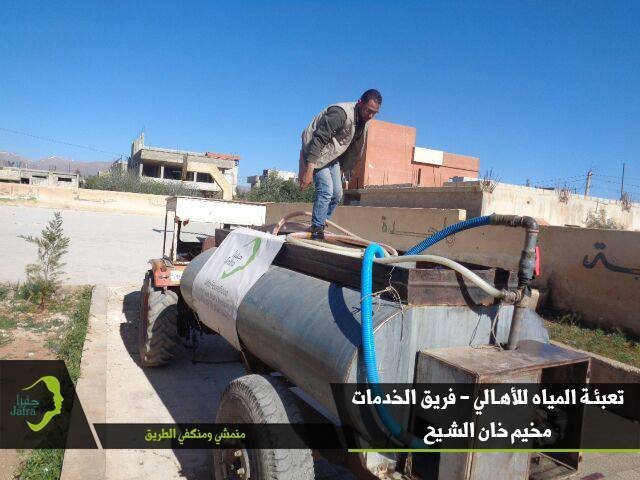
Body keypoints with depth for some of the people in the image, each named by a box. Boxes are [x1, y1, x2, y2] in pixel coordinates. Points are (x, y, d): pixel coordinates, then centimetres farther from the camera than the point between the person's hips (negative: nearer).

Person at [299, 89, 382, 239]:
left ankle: (320, 226, 17)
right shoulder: (341, 113, -28)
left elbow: (354, 150, 15)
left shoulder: (363, 123, 1)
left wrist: (342, 169, 17)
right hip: (316, 153, -9)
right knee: (326, 190, -19)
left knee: (337, 194, 5)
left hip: (333, 156, 9)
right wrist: (309, 170, -35)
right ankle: (316, 231, -10)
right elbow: (318, 139, -31)